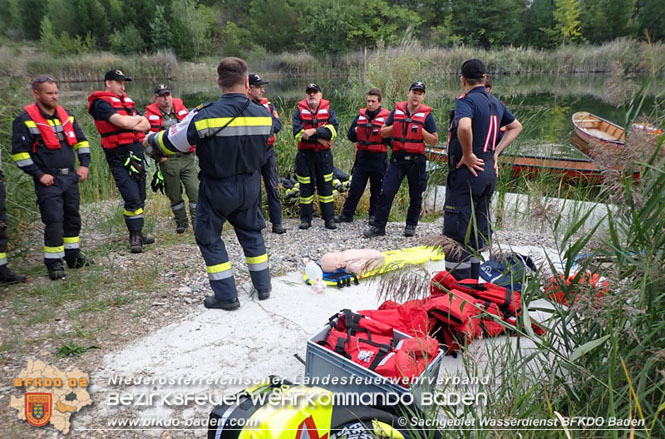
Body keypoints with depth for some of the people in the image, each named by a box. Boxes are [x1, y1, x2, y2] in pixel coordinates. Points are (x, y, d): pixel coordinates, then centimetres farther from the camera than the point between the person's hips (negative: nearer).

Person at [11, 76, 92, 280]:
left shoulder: (66, 115, 10)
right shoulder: (26, 119, -8)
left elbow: (81, 140, 18)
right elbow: (19, 152, -9)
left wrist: (84, 164, 7)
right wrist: (39, 175, -13)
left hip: (70, 177, 6)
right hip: (48, 181, -6)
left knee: (73, 217, 13)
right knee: (54, 221, -7)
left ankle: (73, 255, 26)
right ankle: (53, 262, 5)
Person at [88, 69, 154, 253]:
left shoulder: (127, 101, 18)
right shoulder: (101, 104, -5)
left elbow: (146, 125, 9)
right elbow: (123, 122, -20)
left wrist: (130, 124, -10)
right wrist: (137, 118, -1)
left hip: (137, 153, 7)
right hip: (119, 158, -7)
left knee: (140, 197, 10)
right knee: (132, 198, -12)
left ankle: (137, 233, 22)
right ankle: (134, 237, -1)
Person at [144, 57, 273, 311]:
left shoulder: (206, 115, -20)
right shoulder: (263, 115, -7)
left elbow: (172, 142, -10)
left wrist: (151, 141, 11)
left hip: (217, 188, -4)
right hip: (251, 186, 4)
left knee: (209, 238, 13)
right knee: (251, 233, 21)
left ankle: (226, 295, 15)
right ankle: (263, 286, 29)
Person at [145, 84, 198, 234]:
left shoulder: (181, 108, 8)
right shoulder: (151, 114, 1)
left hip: (187, 158, 1)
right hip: (168, 161, -1)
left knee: (195, 191, -5)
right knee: (174, 195, 9)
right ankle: (181, 222, 27)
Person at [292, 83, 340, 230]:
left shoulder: (328, 110, 5)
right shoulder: (299, 111, 2)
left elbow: (333, 129, -11)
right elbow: (298, 133, -11)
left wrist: (314, 131, -21)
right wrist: (319, 139, -14)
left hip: (324, 154, 1)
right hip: (305, 154, 0)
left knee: (326, 185, 3)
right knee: (306, 186, 4)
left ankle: (329, 219, 10)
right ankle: (305, 219, 14)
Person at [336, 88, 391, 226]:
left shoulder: (387, 117, -3)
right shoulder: (360, 115, 10)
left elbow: (391, 140, -5)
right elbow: (350, 136, 15)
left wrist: (382, 133, -21)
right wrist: (355, 131, -5)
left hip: (378, 158, -3)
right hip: (362, 156, 3)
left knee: (377, 189, 7)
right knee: (355, 187, 6)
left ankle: (374, 216, 20)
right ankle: (347, 214, 14)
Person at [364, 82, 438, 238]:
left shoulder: (426, 114, 1)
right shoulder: (397, 110, 8)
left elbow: (434, 141, 0)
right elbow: (383, 133, 10)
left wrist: (421, 130, -14)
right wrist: (396, 126, -6)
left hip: (417, 160, -1)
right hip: (397, 158, 1)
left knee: (416, 196, 9)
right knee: (386, 192, -5)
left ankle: (411, 226, 25)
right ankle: (379, 226, 2)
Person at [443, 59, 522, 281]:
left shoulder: (466, 100, -12)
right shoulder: (495, 102, 14)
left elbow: (464, 127, -33)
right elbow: (516, 126, 27)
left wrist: (468, 155, -19)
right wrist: (496, 152, 19)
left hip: (468, 171, -8)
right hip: (488, 171, 9)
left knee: (456, 230, -3)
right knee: (478, 228, 16)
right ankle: (473, 282, 26)